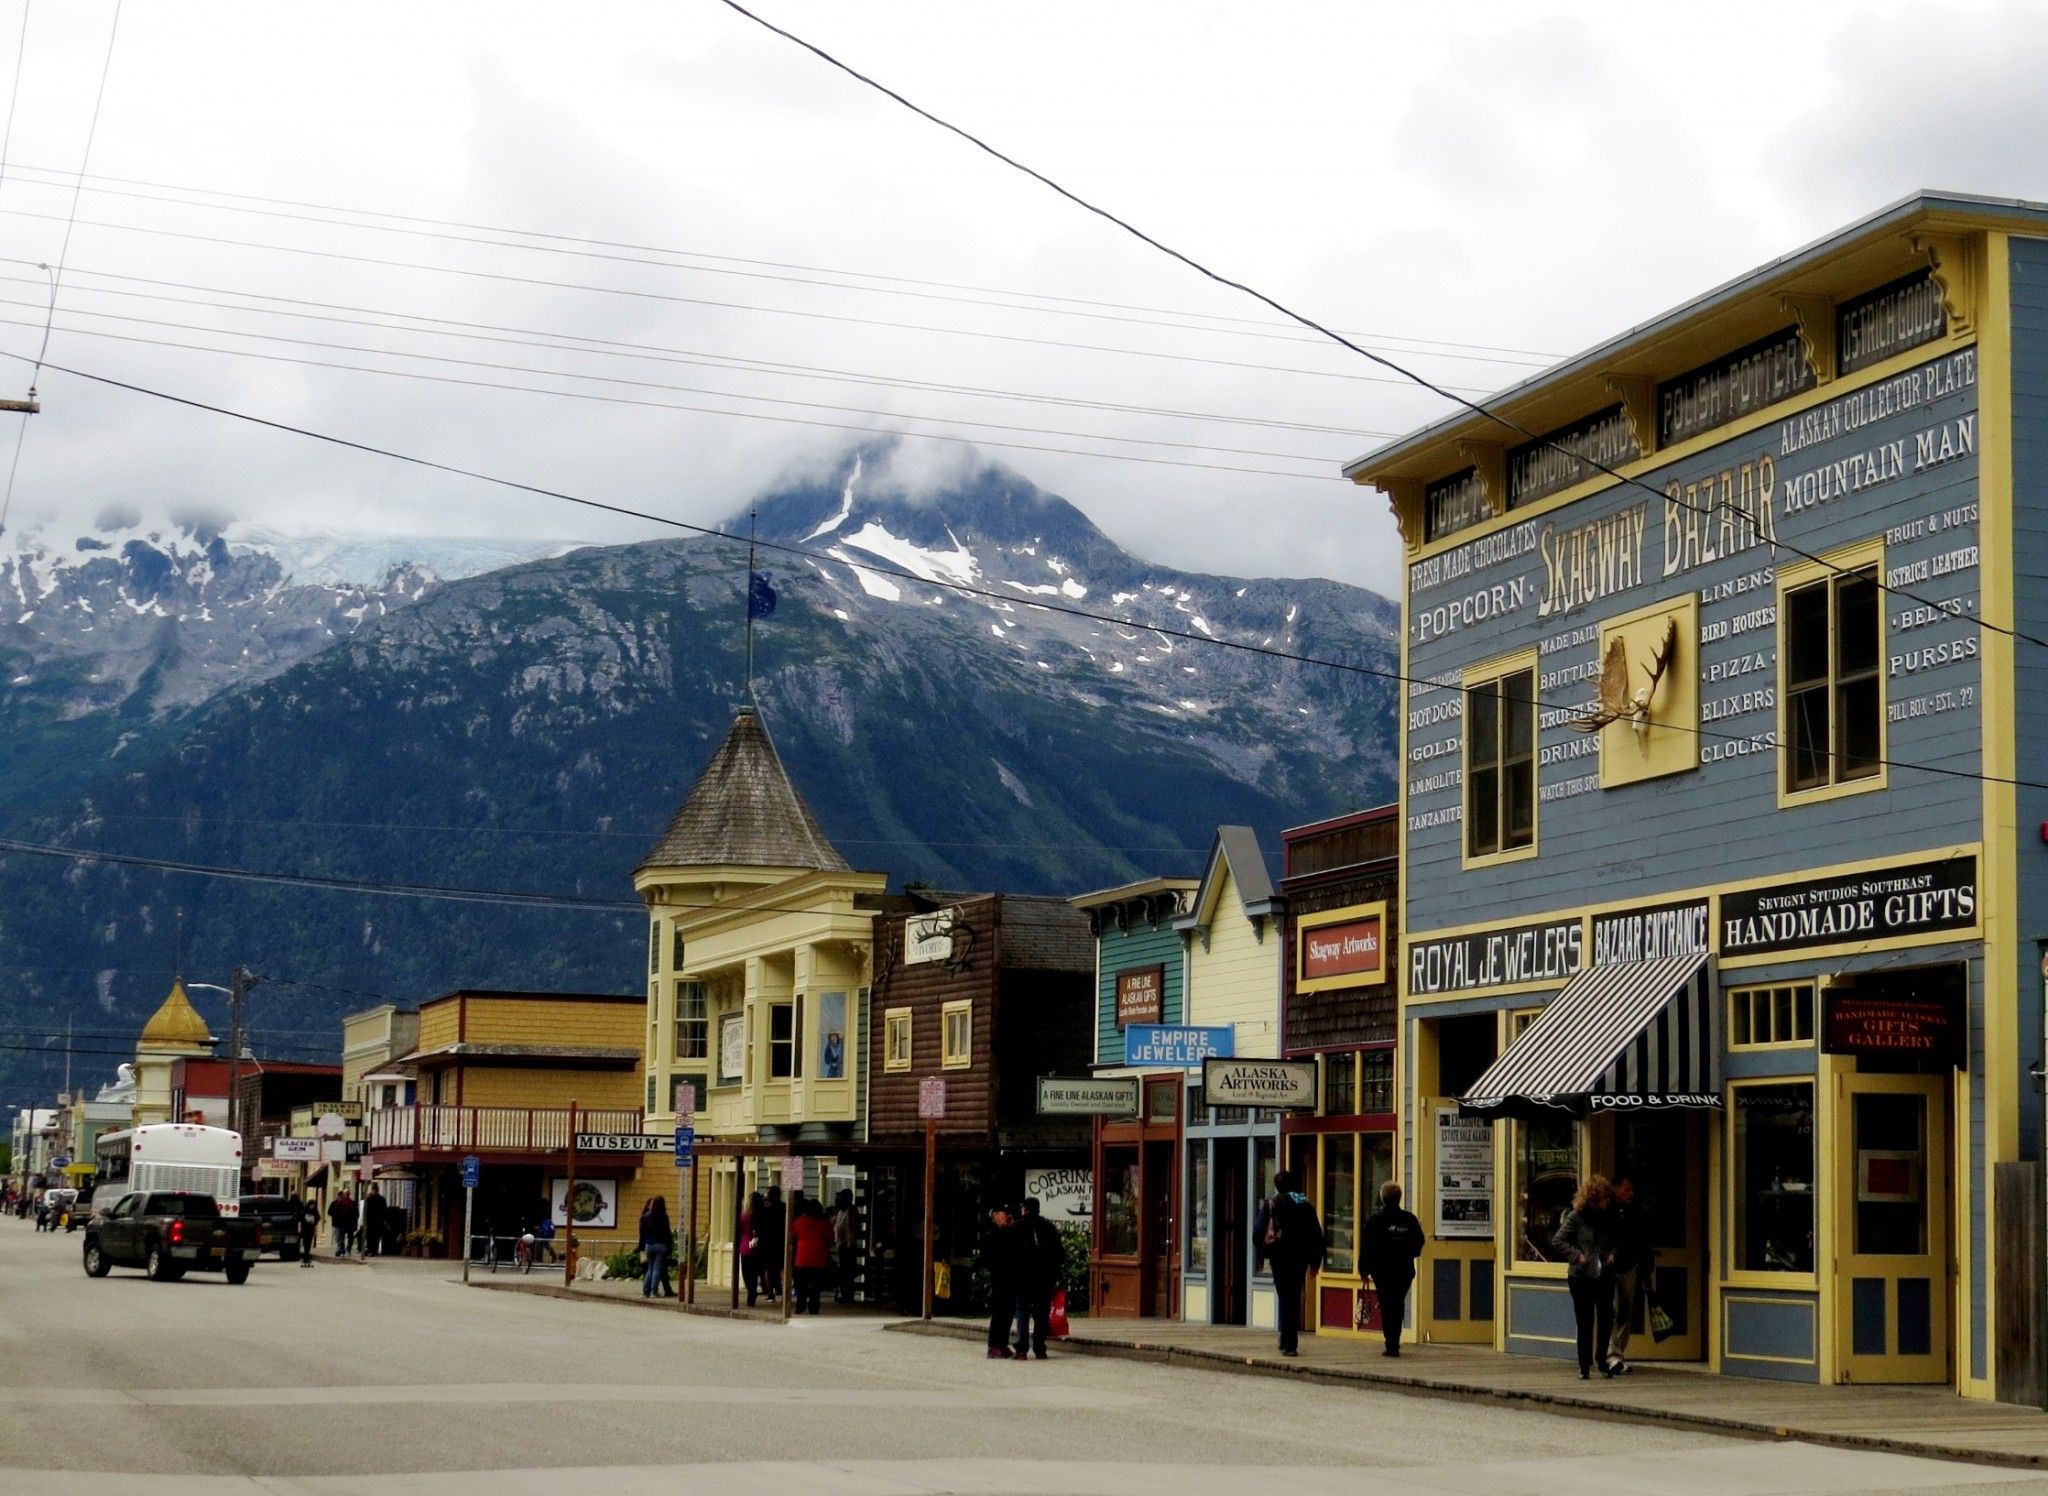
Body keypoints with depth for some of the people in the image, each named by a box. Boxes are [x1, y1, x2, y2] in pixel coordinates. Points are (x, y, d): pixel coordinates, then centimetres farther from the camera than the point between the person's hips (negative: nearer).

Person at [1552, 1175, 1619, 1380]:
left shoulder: (1609, 1217, 6)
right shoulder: (1576, 1217, -6)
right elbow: (1557, 1241, -4)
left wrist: (1613, 1253, -1)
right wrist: (1577, 1255, -13)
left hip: (1604, 1276, 3)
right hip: (1581, 1276, -3)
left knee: (1606, 1320, 0)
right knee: (1585, 1323, 2)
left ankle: (1601, 1359, 19)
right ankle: (1584, 1365, 11)